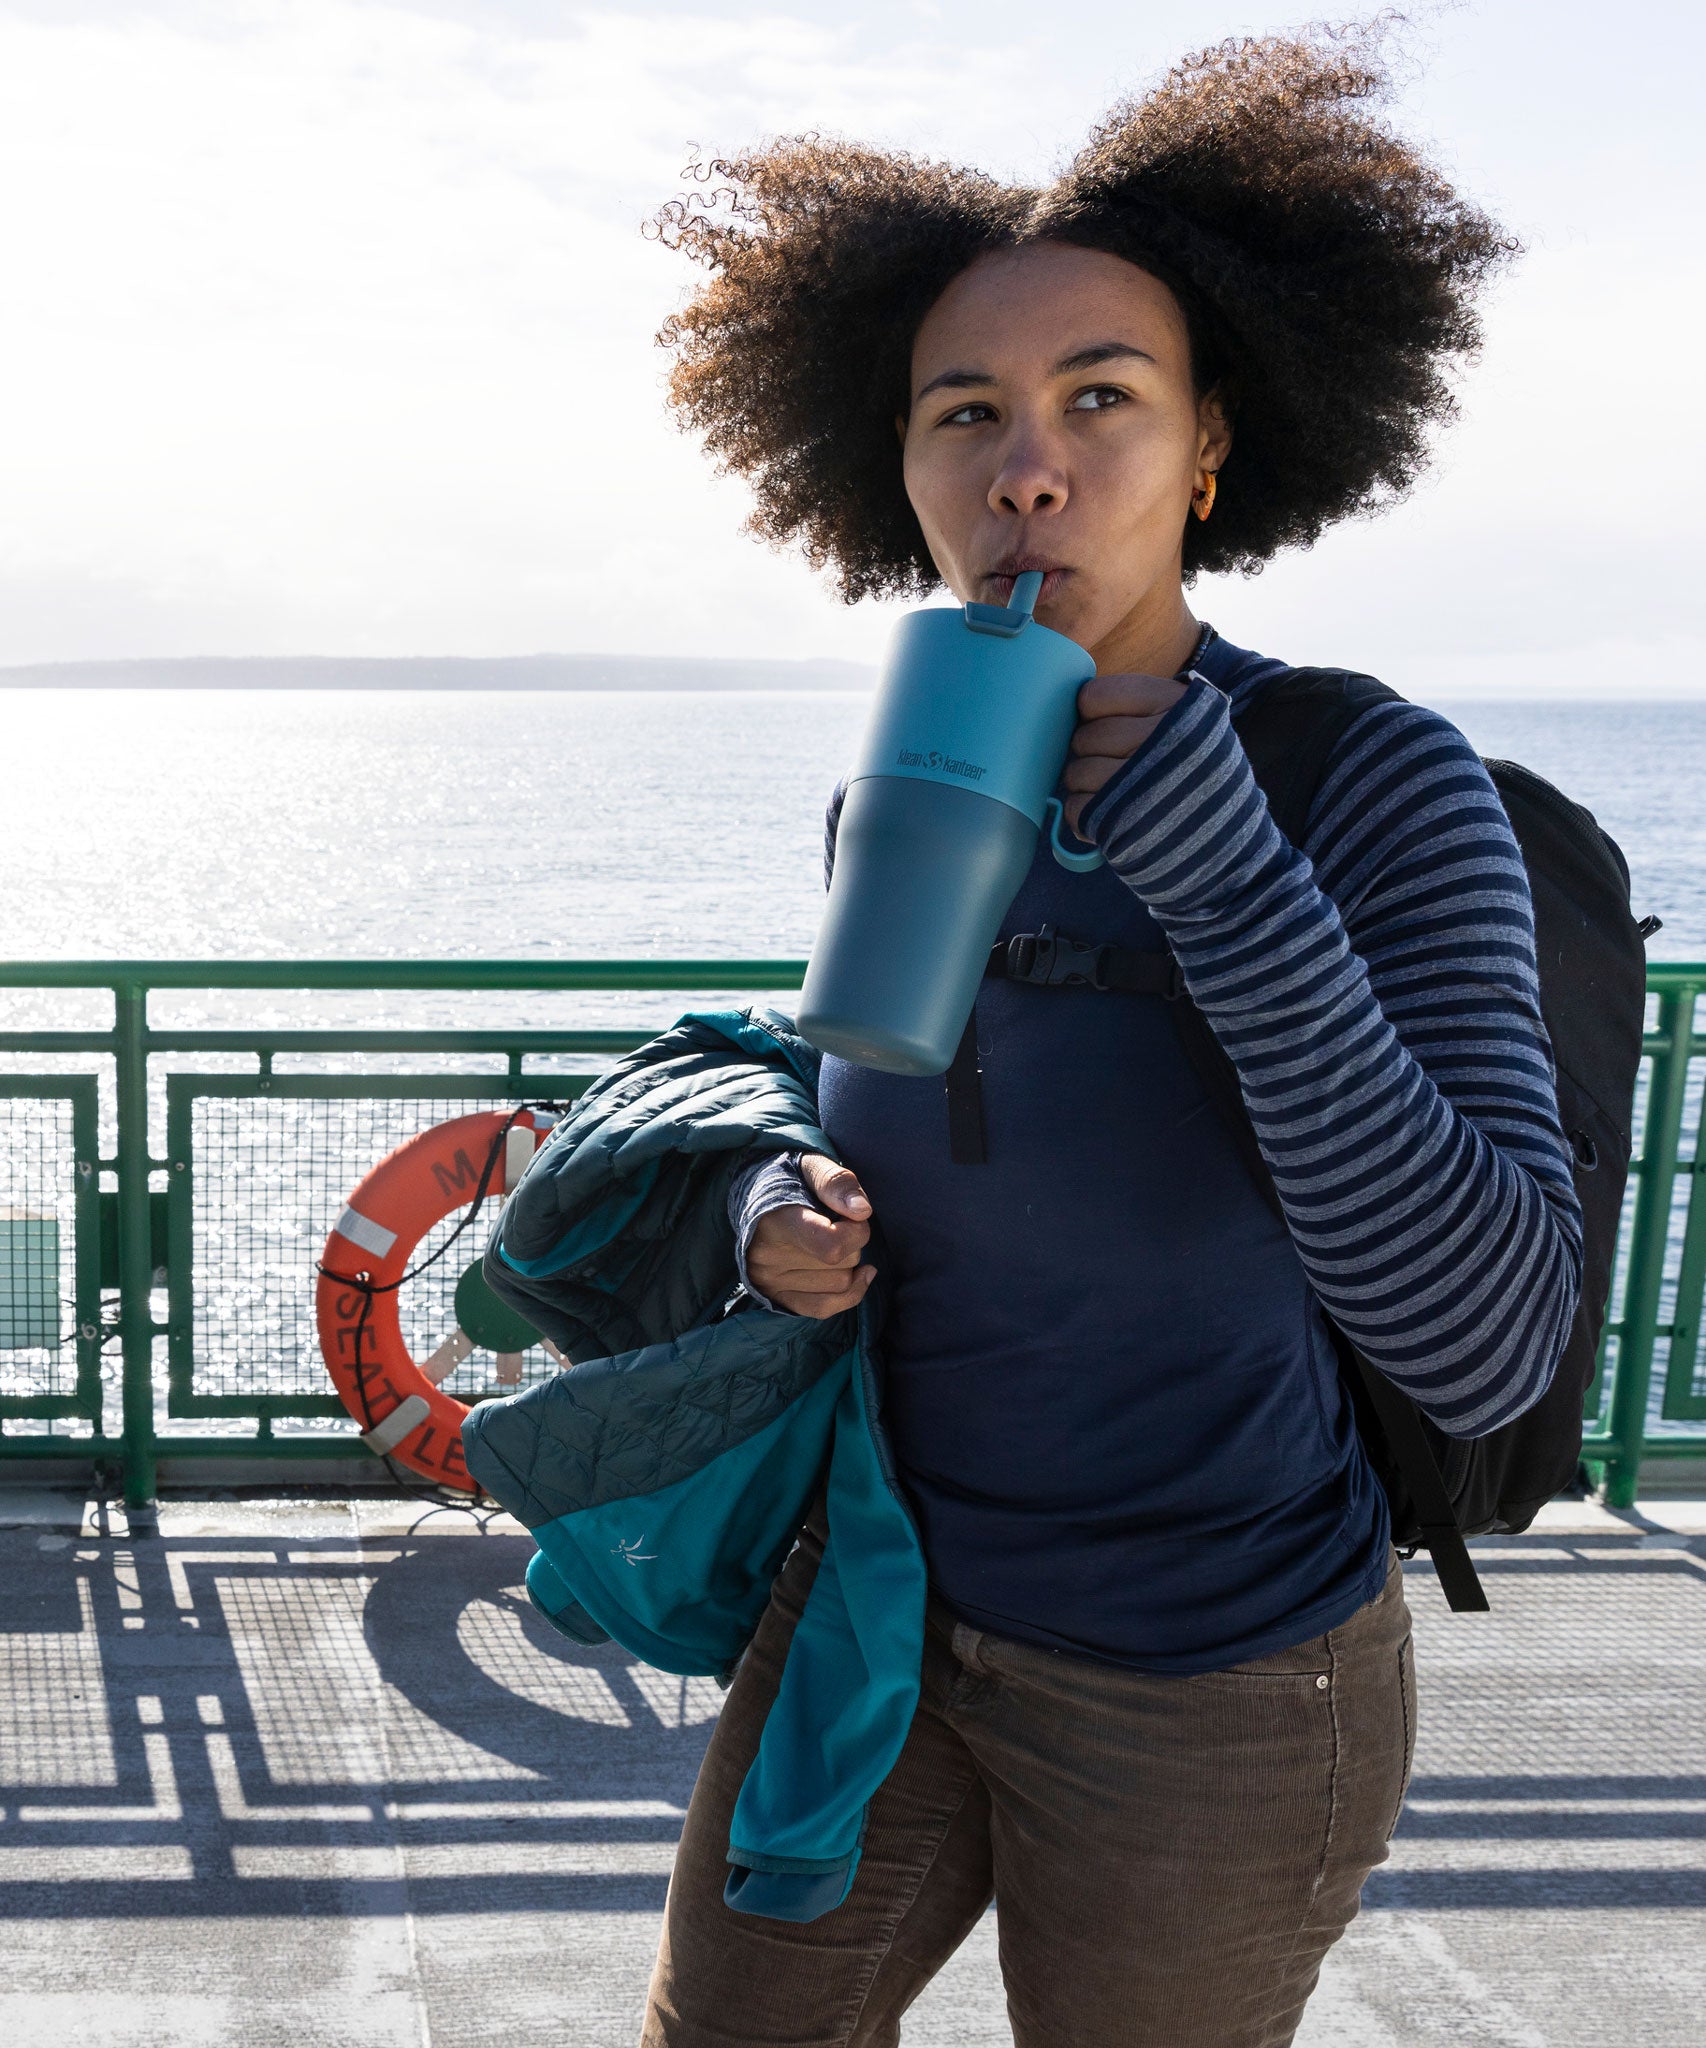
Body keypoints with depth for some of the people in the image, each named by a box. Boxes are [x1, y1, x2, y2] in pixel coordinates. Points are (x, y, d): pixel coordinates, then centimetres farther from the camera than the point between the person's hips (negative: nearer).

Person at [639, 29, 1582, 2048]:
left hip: (1209, 1691, -4)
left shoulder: (1384, 786, -22)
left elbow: (1481, 1344, -32)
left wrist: (1208, 848, -36)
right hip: (889, 1595, 5)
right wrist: (784, 1214, -12)